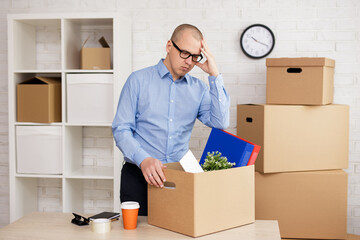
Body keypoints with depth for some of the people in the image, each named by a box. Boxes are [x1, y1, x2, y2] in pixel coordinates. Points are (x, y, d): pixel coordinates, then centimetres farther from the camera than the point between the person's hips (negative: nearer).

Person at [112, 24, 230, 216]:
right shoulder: (139, 80, 1)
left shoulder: (198, 88, 10)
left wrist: (214, 75, -6)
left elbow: (221, 123, -5)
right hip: (139, 176, -2)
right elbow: (121, 129, -4)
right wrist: (143, 159, -21)